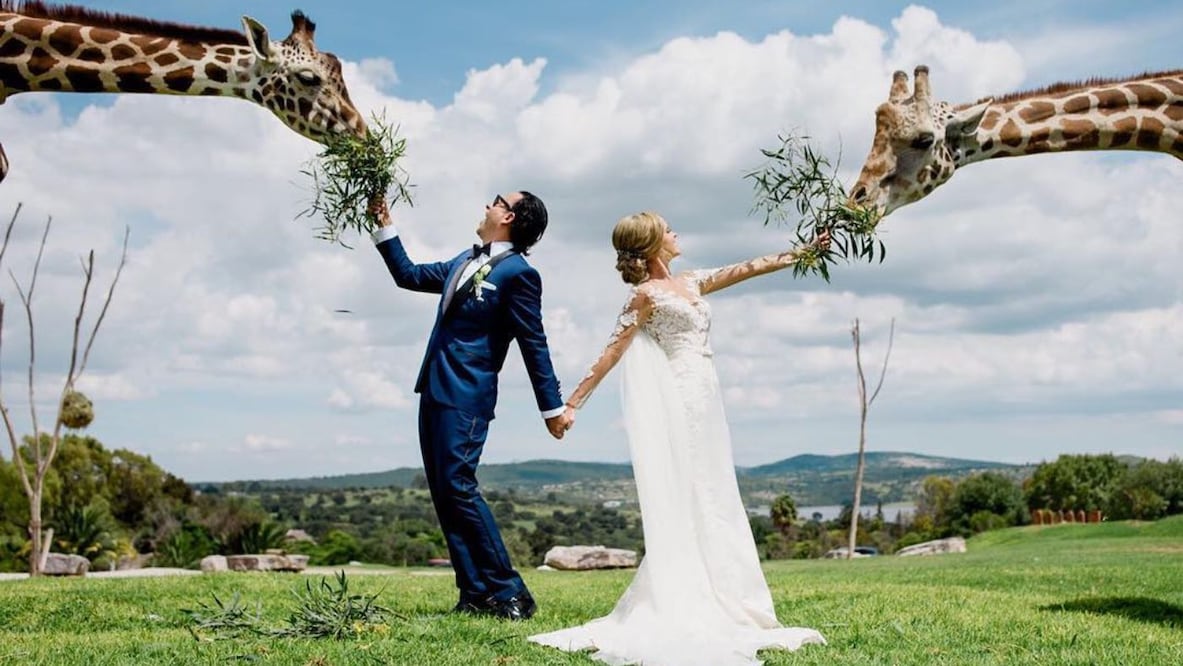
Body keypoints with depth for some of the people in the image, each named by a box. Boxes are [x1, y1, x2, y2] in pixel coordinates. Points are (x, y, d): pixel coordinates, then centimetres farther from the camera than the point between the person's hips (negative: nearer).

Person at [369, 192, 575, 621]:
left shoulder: (518, 272, -8)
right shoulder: (465, 262, 17)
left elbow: (534, 344, -8)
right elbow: (409, 275, 29)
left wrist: (553, 408, -7)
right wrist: (385, 227, 25)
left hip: (466, 395, -9)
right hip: (434, 390, 9)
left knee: (457, 485, -14)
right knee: (443, 492, 5)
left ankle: (507, 592, -6)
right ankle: (476, 596, 9)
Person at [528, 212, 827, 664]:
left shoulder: (689, 283, 15)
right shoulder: (647, 295, -8)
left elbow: (747, 269, 21)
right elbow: (612, 353, -11)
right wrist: (572, 402, -15)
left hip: (703, 402, 8)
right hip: (678, 402, -8)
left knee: (712, 505, 8)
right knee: (681, 505, -7)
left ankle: (714, 606, 14)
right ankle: (678, 613, -3)